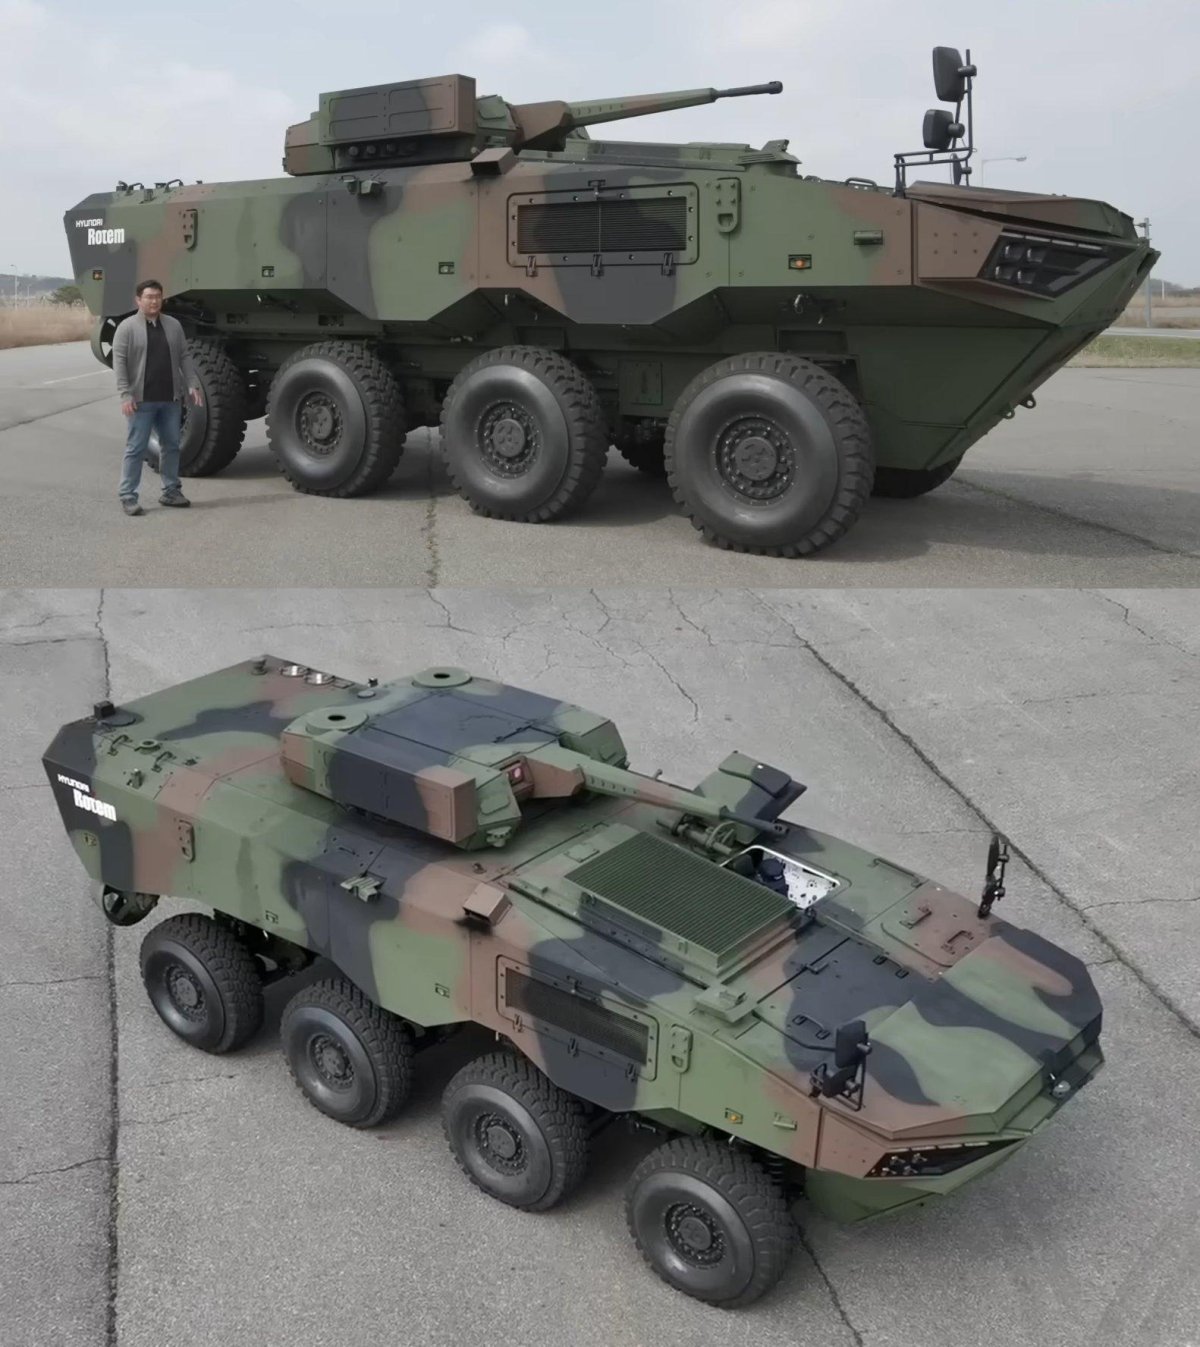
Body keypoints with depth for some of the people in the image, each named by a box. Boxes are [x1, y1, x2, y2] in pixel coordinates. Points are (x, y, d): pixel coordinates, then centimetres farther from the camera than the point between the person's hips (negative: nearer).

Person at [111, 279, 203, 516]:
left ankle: (171, 491, 21)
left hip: (171, 399, 5)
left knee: (171, 446, 10)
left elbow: (184, 358, 12)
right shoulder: (127, 328, -3)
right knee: (136, 449, -2)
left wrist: (192, 385, 2)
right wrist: (125, 395, -15)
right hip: (141, 401, -5)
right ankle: (128, 497, 2)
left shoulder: (174, 325, 10)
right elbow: (119, 362, -7)